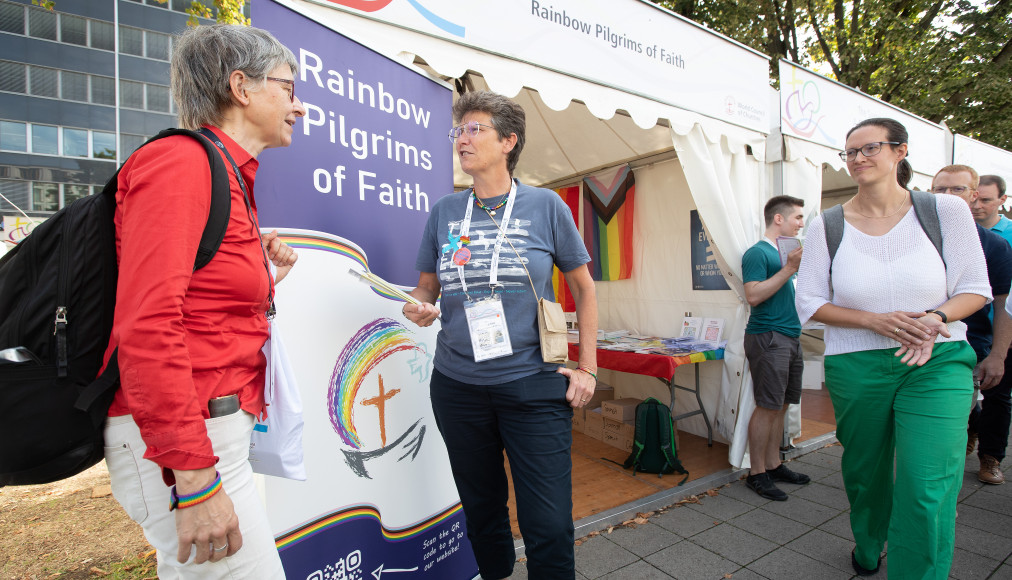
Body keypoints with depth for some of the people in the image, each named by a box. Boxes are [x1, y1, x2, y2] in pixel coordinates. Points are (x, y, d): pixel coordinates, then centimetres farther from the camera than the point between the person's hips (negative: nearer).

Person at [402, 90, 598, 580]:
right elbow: (425, 286, 14)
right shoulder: (444, 213, 6)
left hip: (533, 385, -2)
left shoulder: (544, 206, -1)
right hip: (457, 386, 3)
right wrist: (418, 307, -10)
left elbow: (583, 286, 5)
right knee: (482, 512, 19)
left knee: (549, 525, 0)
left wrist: (586, 368, -1)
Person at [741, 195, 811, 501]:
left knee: (780, 406, 13)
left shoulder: (786, 252, 20)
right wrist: (789, 268, -20)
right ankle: (756, 473, 4)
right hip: (768, 337, -9)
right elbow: (753, 295, -20)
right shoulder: (757, 253, -8)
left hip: (790, 336, 9)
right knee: (768, 407, -6)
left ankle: (773, 465, 23)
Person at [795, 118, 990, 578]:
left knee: (928, 488, -8)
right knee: (865, 472, 17)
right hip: (855, 367, 1)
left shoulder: (945, 210, 0)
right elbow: (810, 302, -1)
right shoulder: (826, 226, -1)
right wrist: (876, 321, -15)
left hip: (936, 363, 0)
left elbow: (976, 288, 3)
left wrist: (933, 319, -17)